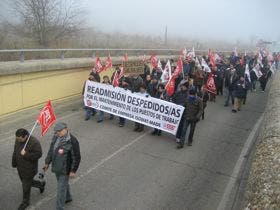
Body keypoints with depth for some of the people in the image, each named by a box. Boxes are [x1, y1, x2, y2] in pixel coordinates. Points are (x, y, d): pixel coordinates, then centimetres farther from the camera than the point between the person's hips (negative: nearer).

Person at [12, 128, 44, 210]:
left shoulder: (34, 142, -28)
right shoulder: (17, 140, -5)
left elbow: (38, 154, -25)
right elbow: (15, 152, 10)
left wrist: (26, 155, -30)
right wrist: (14, 163, 15)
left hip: (29, 169, -7)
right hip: (20, 168, 7)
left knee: (26, 186, 8)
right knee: (25, 182, 24)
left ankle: (25, 202, 32)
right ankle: (41, 184, 48)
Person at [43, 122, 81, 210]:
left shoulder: (72, 141, -26)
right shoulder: (56, 137, -4)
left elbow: (76, 157, -20)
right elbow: (51, 150, 11)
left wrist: (73, 171, -17)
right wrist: (47, 162, 14)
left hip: (65, 169, -7)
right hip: (56, 167, 7)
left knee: (61, 188, 2)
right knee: (63, 184, 27)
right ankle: (68, 198, 51)